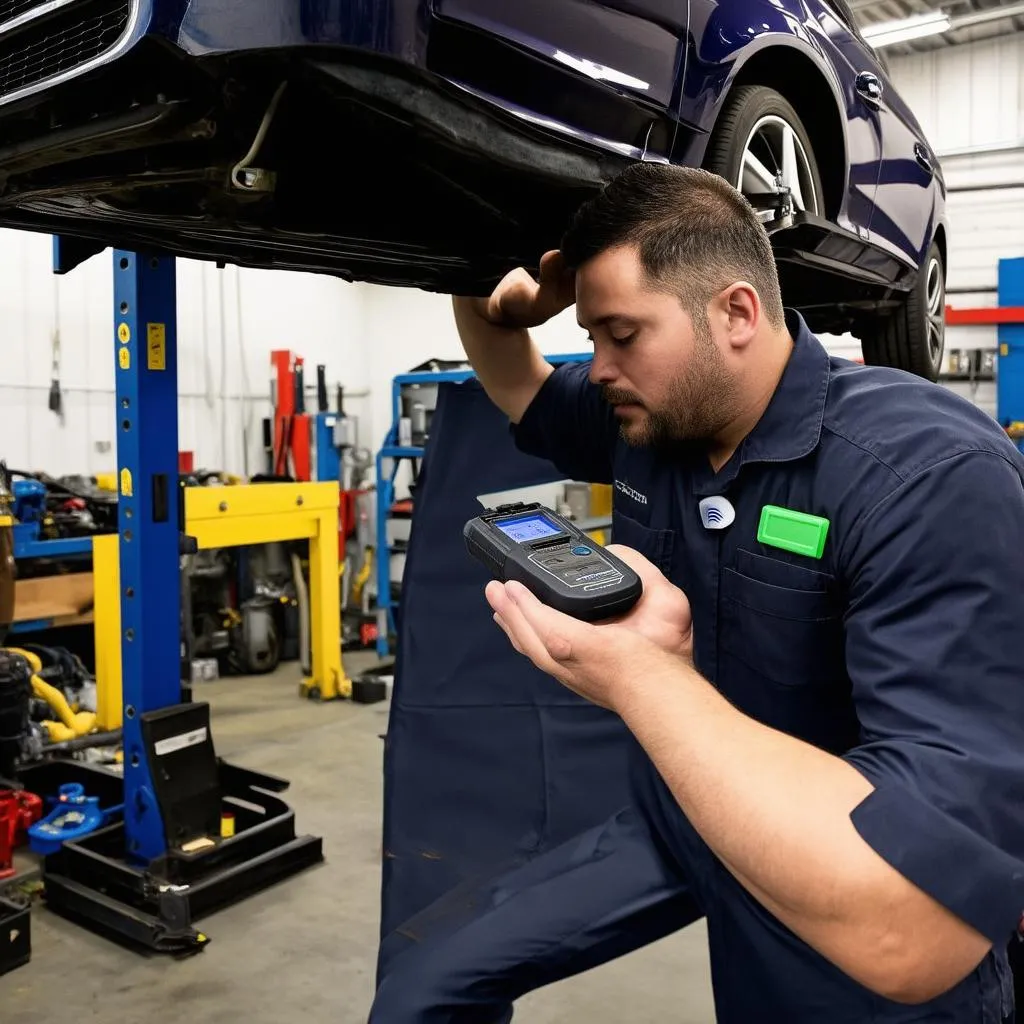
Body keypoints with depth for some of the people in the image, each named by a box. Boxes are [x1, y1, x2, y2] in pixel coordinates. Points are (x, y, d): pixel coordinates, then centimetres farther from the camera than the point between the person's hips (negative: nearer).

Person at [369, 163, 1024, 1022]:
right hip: (680, 827, 6)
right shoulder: (646, 416, -7)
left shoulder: (935, 478, -30)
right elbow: (523, 393, 16)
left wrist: (642, 675, -38)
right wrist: (489, 309, -5)